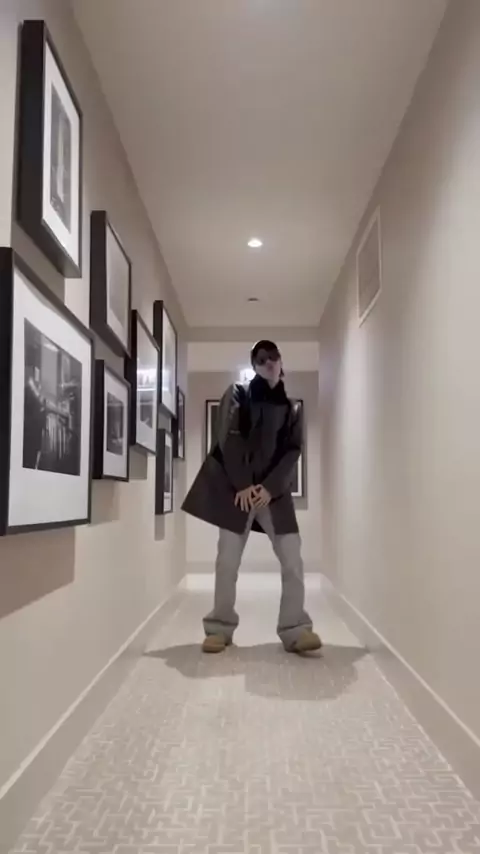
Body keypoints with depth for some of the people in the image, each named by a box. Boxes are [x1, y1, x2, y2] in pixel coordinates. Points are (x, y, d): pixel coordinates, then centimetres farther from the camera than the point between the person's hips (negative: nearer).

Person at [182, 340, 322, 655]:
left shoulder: (291, 408, 11)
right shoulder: (237, 395, 3)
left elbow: (292, 451, 2)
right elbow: (229, 441, -6)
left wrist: (269, 487, -11)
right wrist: (243, 485, -14)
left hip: (274, 491, 2)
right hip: (236, 488, -2)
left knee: (292, 559, -7)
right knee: (228, 560, -1)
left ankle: (296, 630, -1)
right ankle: (220, 628, 11)